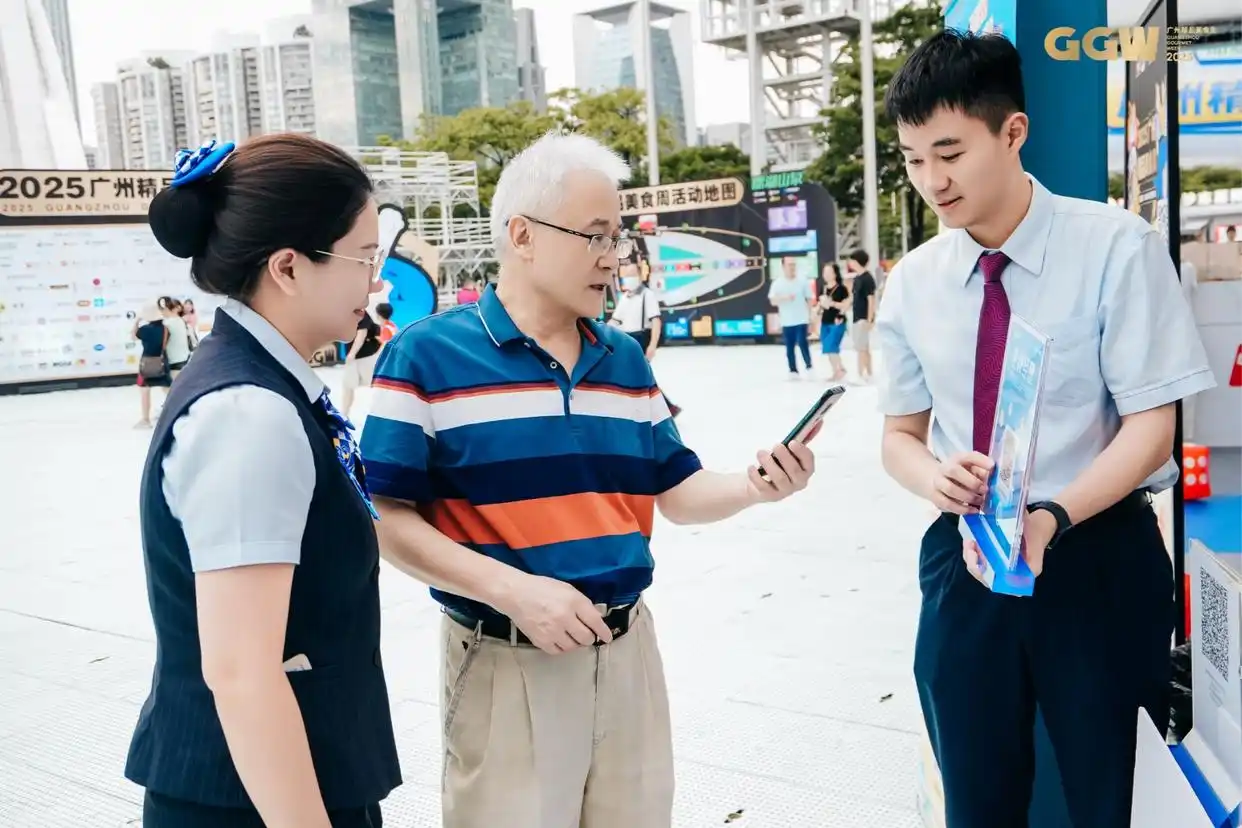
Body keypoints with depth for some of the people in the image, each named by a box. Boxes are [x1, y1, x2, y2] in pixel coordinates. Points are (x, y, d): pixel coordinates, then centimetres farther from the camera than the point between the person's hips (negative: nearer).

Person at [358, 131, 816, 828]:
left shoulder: (626, 359, 7)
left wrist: (751, 487, -10)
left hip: (629, 650, 5)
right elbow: (387, 517, -13)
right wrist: (513, 591, -21)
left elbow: (677, 492, 11)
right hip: (508, 662, -5)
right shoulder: (427, 355, -10)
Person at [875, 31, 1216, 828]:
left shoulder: (1118, 247, -11)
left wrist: (1051, 517, -28)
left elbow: (1151, 425, -12)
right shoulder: (914, 282, 0)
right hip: (964, 557, 3)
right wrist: (935, 477, -16)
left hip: (1097, 557, -3)